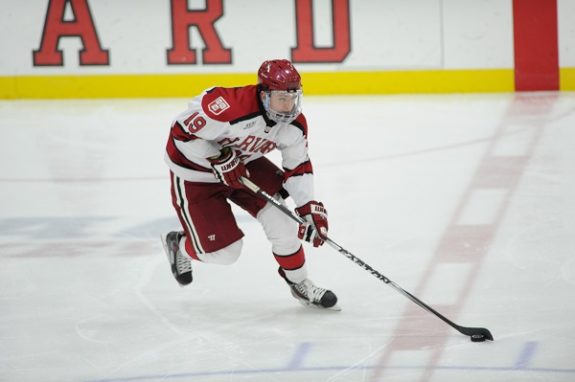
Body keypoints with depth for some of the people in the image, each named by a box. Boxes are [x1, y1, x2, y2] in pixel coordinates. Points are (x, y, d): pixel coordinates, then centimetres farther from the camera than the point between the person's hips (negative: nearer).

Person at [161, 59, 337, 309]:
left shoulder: (295, 124, -15)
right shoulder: (230, 107, -38)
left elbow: (298, 168, -3)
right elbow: (183, 132, -29)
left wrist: (309, 207, -14)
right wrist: (220, 160, -30)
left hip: (244, 163, 6)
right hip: (195, 171, -6)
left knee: (281, 220, -11)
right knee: (223, 251, -5)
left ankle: (299, 283, 12)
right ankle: (179, 246, 29)